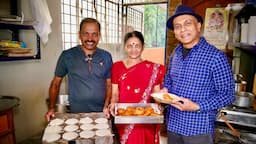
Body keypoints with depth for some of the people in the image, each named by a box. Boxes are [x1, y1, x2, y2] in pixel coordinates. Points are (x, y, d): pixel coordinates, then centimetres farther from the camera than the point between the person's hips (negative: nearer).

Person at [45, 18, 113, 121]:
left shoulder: (106, 57, 0)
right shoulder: (67, 56, -4)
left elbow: (109, 84, 5)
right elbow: (56, 82, 4)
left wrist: (106, 106, -7)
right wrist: (52, 108, -4)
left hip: (101, 114, 2)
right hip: (76, 113, -1)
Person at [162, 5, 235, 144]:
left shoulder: (216, 56, -14)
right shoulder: (175, 54, 2)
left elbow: (227, 95, -11)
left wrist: (197, 106, -22)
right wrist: (164, 90, -4)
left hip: (199, 128, -5)